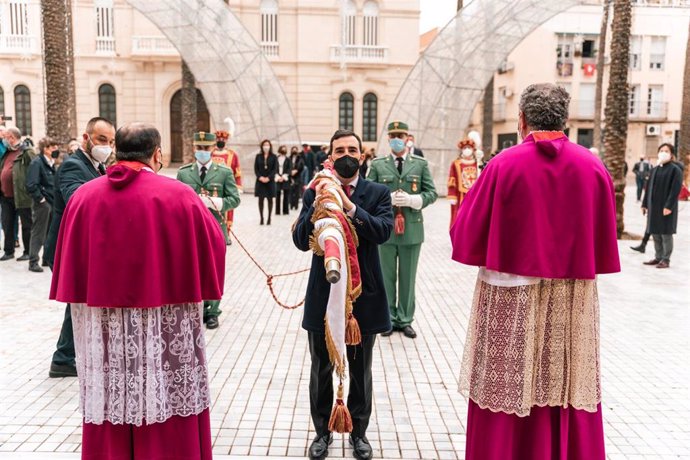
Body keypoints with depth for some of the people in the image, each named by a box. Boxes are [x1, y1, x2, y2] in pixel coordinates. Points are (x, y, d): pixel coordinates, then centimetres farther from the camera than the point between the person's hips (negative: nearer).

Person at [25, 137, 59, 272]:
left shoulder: (51, 163, 12)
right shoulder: (37, 163, -12)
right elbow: (31, 185, -20)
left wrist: (55, 199, 9)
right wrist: (41, 199, -16)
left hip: (51, 202, 8)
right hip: (42, 204, -8)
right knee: (38, 233, -1)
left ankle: (48, 259, 25)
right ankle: (33, 262, 6)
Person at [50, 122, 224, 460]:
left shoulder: (82, 196, 0)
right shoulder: (179, 196, -10)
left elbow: (70, 264, 7)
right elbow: (213, 248, -2)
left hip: (101, 329, 4)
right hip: (165, 328, -3)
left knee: (110, 426, 15)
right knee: (169, 431, 10)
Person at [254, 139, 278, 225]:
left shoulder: (273, 157, 2)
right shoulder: (258, 156, 6)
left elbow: (275, 169, -3)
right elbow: (256, 168, 4)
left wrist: (268, 178, -14)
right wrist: (260, 177, -11)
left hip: (270, 181, -1)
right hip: (260, 181, 1)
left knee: (270, 199, 4)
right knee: (261, 199, 1)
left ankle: (269, 218, 11)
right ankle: (261, 218, 6)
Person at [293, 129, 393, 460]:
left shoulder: (377, 193, -1)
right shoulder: (314, 193, 0)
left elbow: (383, 231, -18)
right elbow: (301, 240, -9)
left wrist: (350, 207, -28)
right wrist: (318, 205, -23)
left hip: (364, 294, 0)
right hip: (323, 295, 1)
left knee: (361, 371, 15)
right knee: (321, 370, 15)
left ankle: (358, 431, 35)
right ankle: (323, 431, 34)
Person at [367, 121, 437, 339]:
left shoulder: (421, 164, 5)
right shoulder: (377, 164, 4)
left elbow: (431, 193, 3)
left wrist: (412, 200, -15)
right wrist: (387, 199, -15)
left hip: (412, 229, 0)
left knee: (408, 277, 8)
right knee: (386, 276, 8)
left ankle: (405, 320, 20)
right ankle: (387, 318, 21)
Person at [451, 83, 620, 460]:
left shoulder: (504, 165, -11)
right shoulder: (593, 167, -2)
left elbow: (466, 234, -7)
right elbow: (605, 244, 5)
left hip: (510, 297, -3)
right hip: (573, 300, 3)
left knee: (505, 395, 9)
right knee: (571, 396, 15)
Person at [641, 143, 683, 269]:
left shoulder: (675, 169, -7)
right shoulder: (655, 169, 14)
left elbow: (676, 189, -14)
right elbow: (649, 188, 16)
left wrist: (668, 206, -20)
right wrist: (645, 204, 13)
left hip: (666, 207, -7)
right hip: (654, 206, 7)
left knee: (666, 233, -2)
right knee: (655, 233, 10)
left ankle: (666, 260, 5)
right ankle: (658, 257, 20)